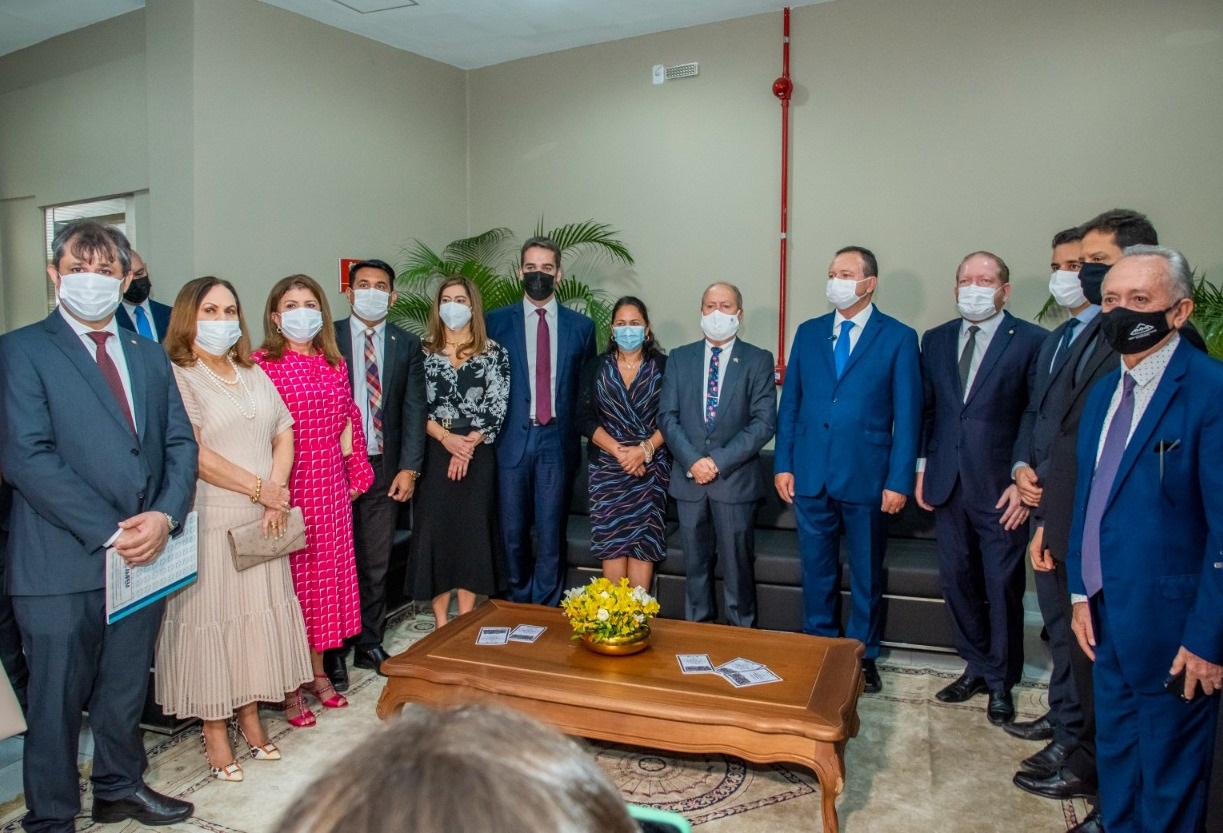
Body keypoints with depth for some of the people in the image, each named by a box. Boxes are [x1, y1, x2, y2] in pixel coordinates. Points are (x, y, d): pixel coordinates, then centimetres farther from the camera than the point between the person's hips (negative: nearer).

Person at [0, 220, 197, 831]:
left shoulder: (149, 355, 12)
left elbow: (180, 442, 7)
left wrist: (165, 515, -10)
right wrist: (109, 532, -18)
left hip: (145, 553, 5)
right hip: (62, 563, -5)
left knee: (126, 689, 20)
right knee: (57, 699, 9)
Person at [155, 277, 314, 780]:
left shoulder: (255, 375, 14)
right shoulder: (177, 376, -6)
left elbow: (283, 435, 10)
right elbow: (193, 454, -15)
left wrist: (277, 492, -5)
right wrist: (258, 488, -13)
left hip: (263, 520, 6)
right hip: (209, 521, -6)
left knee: (259, 612, 10)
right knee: (212, 616, 1)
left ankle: (250, 717, 24)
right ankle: (214, 731, 13)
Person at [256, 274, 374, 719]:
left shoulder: (335, 363, 9)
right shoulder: (261, 363, -8)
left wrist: (357, 473, 12)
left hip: (330, 485, 6)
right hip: (285, 486, -5)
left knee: (327, 574, 13)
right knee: (288, 579, 2)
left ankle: (317, 671, 29)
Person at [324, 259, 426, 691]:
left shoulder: (408, 345, 7)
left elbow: (414, 409, 3)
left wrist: (409, 467, -4)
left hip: (385, 467, 2)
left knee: (376, 562, 10)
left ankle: (370, 644, 24)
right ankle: (333, 650, 19)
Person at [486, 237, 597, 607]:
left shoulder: (581, 326, 7)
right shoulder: (496, 321, 5)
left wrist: (581, 435, 5)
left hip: (558, 440, 0)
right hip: (512, 438, 0)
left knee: (551, 532, 3)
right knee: (513, 531, 8)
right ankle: (518, 606, 27)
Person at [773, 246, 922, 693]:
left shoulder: (899, 338, -2)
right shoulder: (808, 332, 8)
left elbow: (907, 415, -4)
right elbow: (790, 402, 8)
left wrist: (899, 480, -8)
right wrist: (783, 464, 2)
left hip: (866, 476, -2)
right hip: (811, 473, 3)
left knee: (866, 572, 11)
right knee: (817, 568, 12)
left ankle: (863, 654, 28)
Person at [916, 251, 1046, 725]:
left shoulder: (1032, 342, -6)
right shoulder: (936, 340, 9)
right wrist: (921, 468, 7)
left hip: (1001, 489, -4)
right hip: (947, 486, 5)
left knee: (1002, 588, 6)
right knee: (957, 581, 12)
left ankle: (1000, 682, 24)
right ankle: (976, 668, 30)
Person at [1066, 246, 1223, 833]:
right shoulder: (1104, 391, 7)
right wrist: (1082, 592, 10)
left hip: (1169, 621, -7)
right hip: (1106, 610, 7)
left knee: (1169, 769, 12)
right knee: (1113, 751, 22)